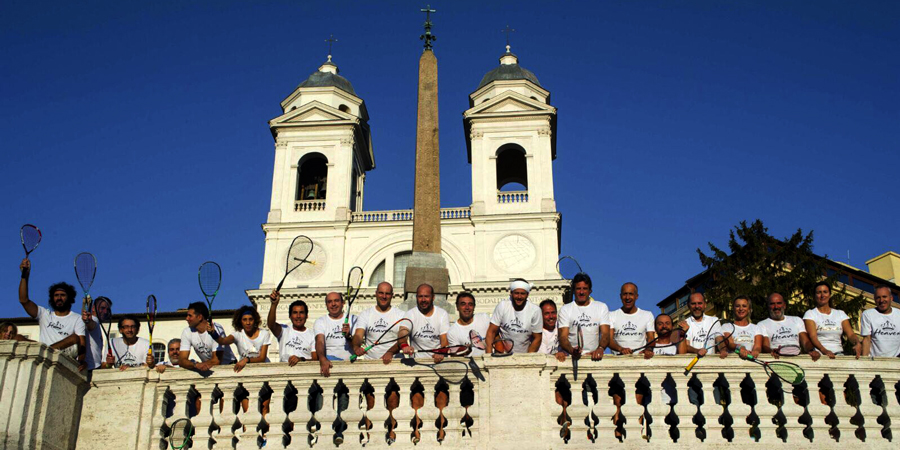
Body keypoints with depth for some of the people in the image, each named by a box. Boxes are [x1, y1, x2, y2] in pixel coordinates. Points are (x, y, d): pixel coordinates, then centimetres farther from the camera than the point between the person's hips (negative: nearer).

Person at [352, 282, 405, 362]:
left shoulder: (401, 314, 8)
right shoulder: (365, 314, 13)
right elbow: (358, 335, -1)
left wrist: (390, 352, -24)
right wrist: (356, 347, -25)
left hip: (393, 361, -1)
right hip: (369, 361, 1)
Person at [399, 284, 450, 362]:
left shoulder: (442, 314, 6)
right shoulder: (410, 314, 4)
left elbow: (445, 340, -3)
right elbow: (403, 332, -14)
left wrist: (441, 353, -25)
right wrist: (404, 345, -37)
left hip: (437, 359, -1)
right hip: (416, 360, 1)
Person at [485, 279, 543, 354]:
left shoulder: (535, 310, -5)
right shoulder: (502, 306, -4)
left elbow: (537, 338, 1)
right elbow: (491, 331, -1)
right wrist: (489, 354, -13)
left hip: (523, 354, 0)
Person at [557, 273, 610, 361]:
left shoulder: (601, 307, 15)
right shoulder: (565, 309, 12)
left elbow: (605, 334, 3)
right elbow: (563, 337, 1)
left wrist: (600, 348, -19)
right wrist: (572, 350, -21)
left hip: (594, 356, 1)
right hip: (572, 357, -1)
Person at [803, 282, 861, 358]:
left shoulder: (840, 314, 19)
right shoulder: (810, 314, 7)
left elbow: (850, 334, 7)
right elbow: (812, 336, -8)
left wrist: (857, 344, -17)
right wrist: (824, 350, -28)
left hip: (838, 354, 2)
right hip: (820, 354, -2)